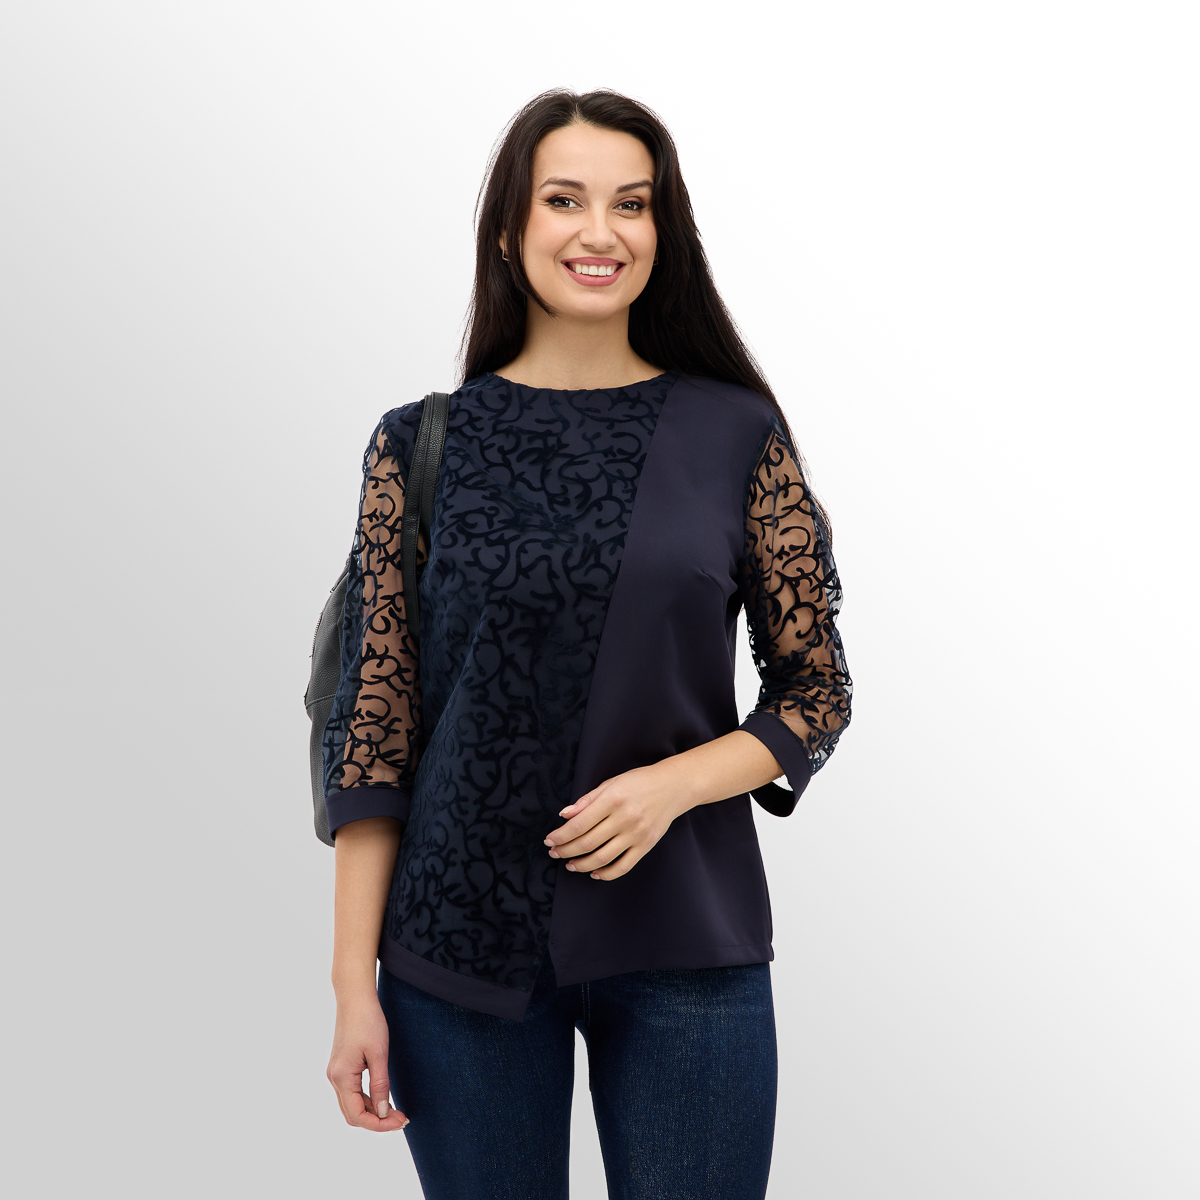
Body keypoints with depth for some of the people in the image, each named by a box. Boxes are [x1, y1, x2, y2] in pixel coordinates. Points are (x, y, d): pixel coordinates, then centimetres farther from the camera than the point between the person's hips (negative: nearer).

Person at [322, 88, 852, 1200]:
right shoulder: (420, 445, 1)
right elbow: (374, 725, 0)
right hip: (460, 944, 0)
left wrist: (672, 783, -14)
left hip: (685, 947, 0)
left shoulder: (739, 437, 1)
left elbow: (816, 691, 4)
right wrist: (353, 983, -3)